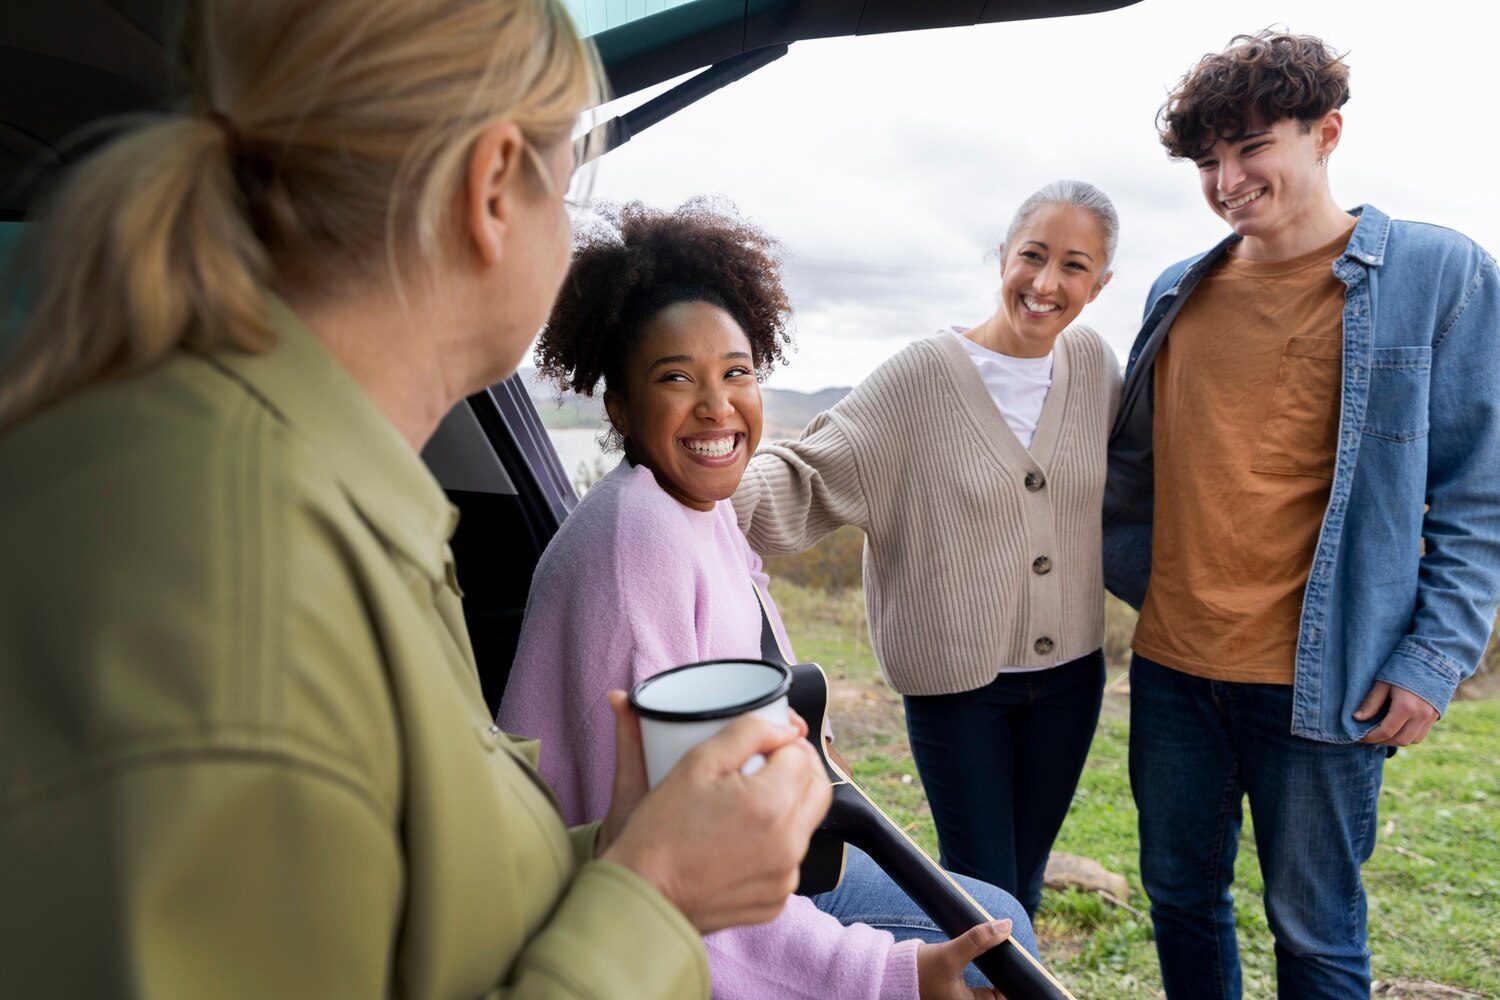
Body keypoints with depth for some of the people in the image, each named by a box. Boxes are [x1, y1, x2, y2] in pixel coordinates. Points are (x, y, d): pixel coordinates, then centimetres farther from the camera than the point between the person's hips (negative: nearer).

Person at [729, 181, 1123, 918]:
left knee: (1023, 884, 19)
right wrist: (722, 484, -38)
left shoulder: (1093, 363, 1)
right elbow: (813, 479, -19)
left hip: (1069, 671, 5)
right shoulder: (925, 375, -14)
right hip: (955, 683, -4)